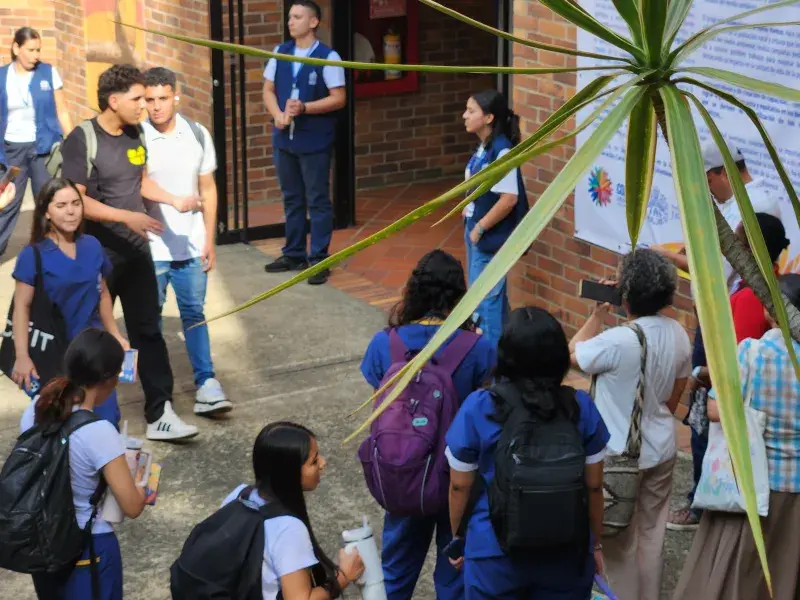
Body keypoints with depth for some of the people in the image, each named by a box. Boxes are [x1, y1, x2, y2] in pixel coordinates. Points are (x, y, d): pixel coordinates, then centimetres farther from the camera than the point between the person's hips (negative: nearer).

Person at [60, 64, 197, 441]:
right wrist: (127, 216, -31)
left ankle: (159, 414, 5)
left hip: (136, 251, 6)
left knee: (148, 332, 4)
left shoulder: (135, 134, 3)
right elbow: (76, 200, -22)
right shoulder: (82, 140, -17)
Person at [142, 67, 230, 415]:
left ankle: (206, 385, 4)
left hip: (191, 246, 2)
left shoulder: (198, 135, 2)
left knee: (194, 313, 4)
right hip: (150, 247, -2)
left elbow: (207, 189, 8)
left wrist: (209, 240, 6)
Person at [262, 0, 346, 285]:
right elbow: (268, 90, 10)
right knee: (291, 199, 15)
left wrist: (305, 108, -23)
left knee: (317, 201, 1)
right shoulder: (280, 53, 6)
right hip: (284, 138, 5)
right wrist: (277, 115, -9)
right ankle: (293, 255, 25)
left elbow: (339, 99, -12)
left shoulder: (328, 57, -9)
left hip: (314, 141, -5)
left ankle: (318, 260, 8)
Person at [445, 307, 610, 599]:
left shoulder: (478, 408, -14)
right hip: (567, 553, 1)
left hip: (496, 555, -1)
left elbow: (460, 486, -5)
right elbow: (593, 487, -2)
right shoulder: (582, 407, -10)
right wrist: (595, 544, 12)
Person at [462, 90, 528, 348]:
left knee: (485, 298, -3)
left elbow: (509, 198, -24)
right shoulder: (484, 147, 7)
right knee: (492, 295, 18)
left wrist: (480, 228, -17)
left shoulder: (502, 151, -20)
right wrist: (471, 224, 10)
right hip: (477, 231, 9)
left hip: (490, 236, -9)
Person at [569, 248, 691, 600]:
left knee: (621, 543, 10)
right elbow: (675, 396, 7)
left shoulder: (618, 341, -28)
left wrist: (598, 313, -5)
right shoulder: (678, 334, -5)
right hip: (662, 450, 6)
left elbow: (572, 354, -10)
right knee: (651, 537, 19)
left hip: (621, 455, -6)